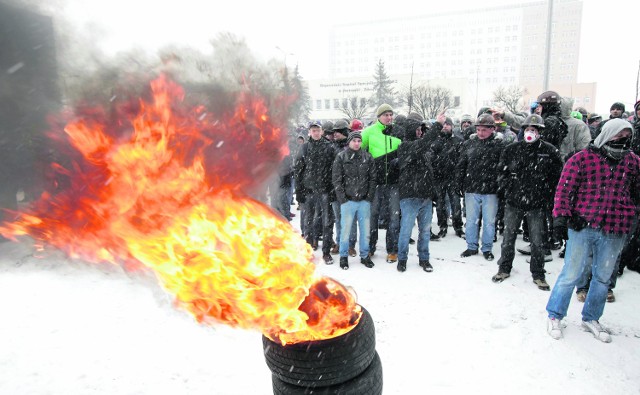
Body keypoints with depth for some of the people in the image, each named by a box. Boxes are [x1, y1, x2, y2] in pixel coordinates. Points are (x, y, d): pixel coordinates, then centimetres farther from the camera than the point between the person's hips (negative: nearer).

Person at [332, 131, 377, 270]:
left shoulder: (368, 158, 7)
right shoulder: (341, 157, -1)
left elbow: (373, 178, 8)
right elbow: (336, 179, -4)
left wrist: (369, 196, -1)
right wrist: (342, 198, -10)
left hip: (364, 201, 3)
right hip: (348, 200, -2)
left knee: (365, 230, 9)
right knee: (345, 229, 3)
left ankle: (365, 255, 24)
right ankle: (344, 256, 18)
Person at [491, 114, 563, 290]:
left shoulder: (550, 151, -2)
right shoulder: (511, 149, 2)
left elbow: (557, 177, 2)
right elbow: (503, 171, 11)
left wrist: (550, 198, -2)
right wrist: (505, 189, 3)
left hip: (537, 204, -1)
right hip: (513, 202, 1)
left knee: (538, 241, 6)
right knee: (508, 237, 10)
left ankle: (538, 275, 22)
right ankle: (504, 269, 26)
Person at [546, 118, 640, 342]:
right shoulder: (582, 158, -4)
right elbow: (565, 188, -6)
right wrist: (561, 214, -13)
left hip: (615, 232, 5)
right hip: (583, 226, -5)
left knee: (603, 277, 15)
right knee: (571, 274, 1)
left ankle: (591, 319, 33)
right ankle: (555, 317, 16)